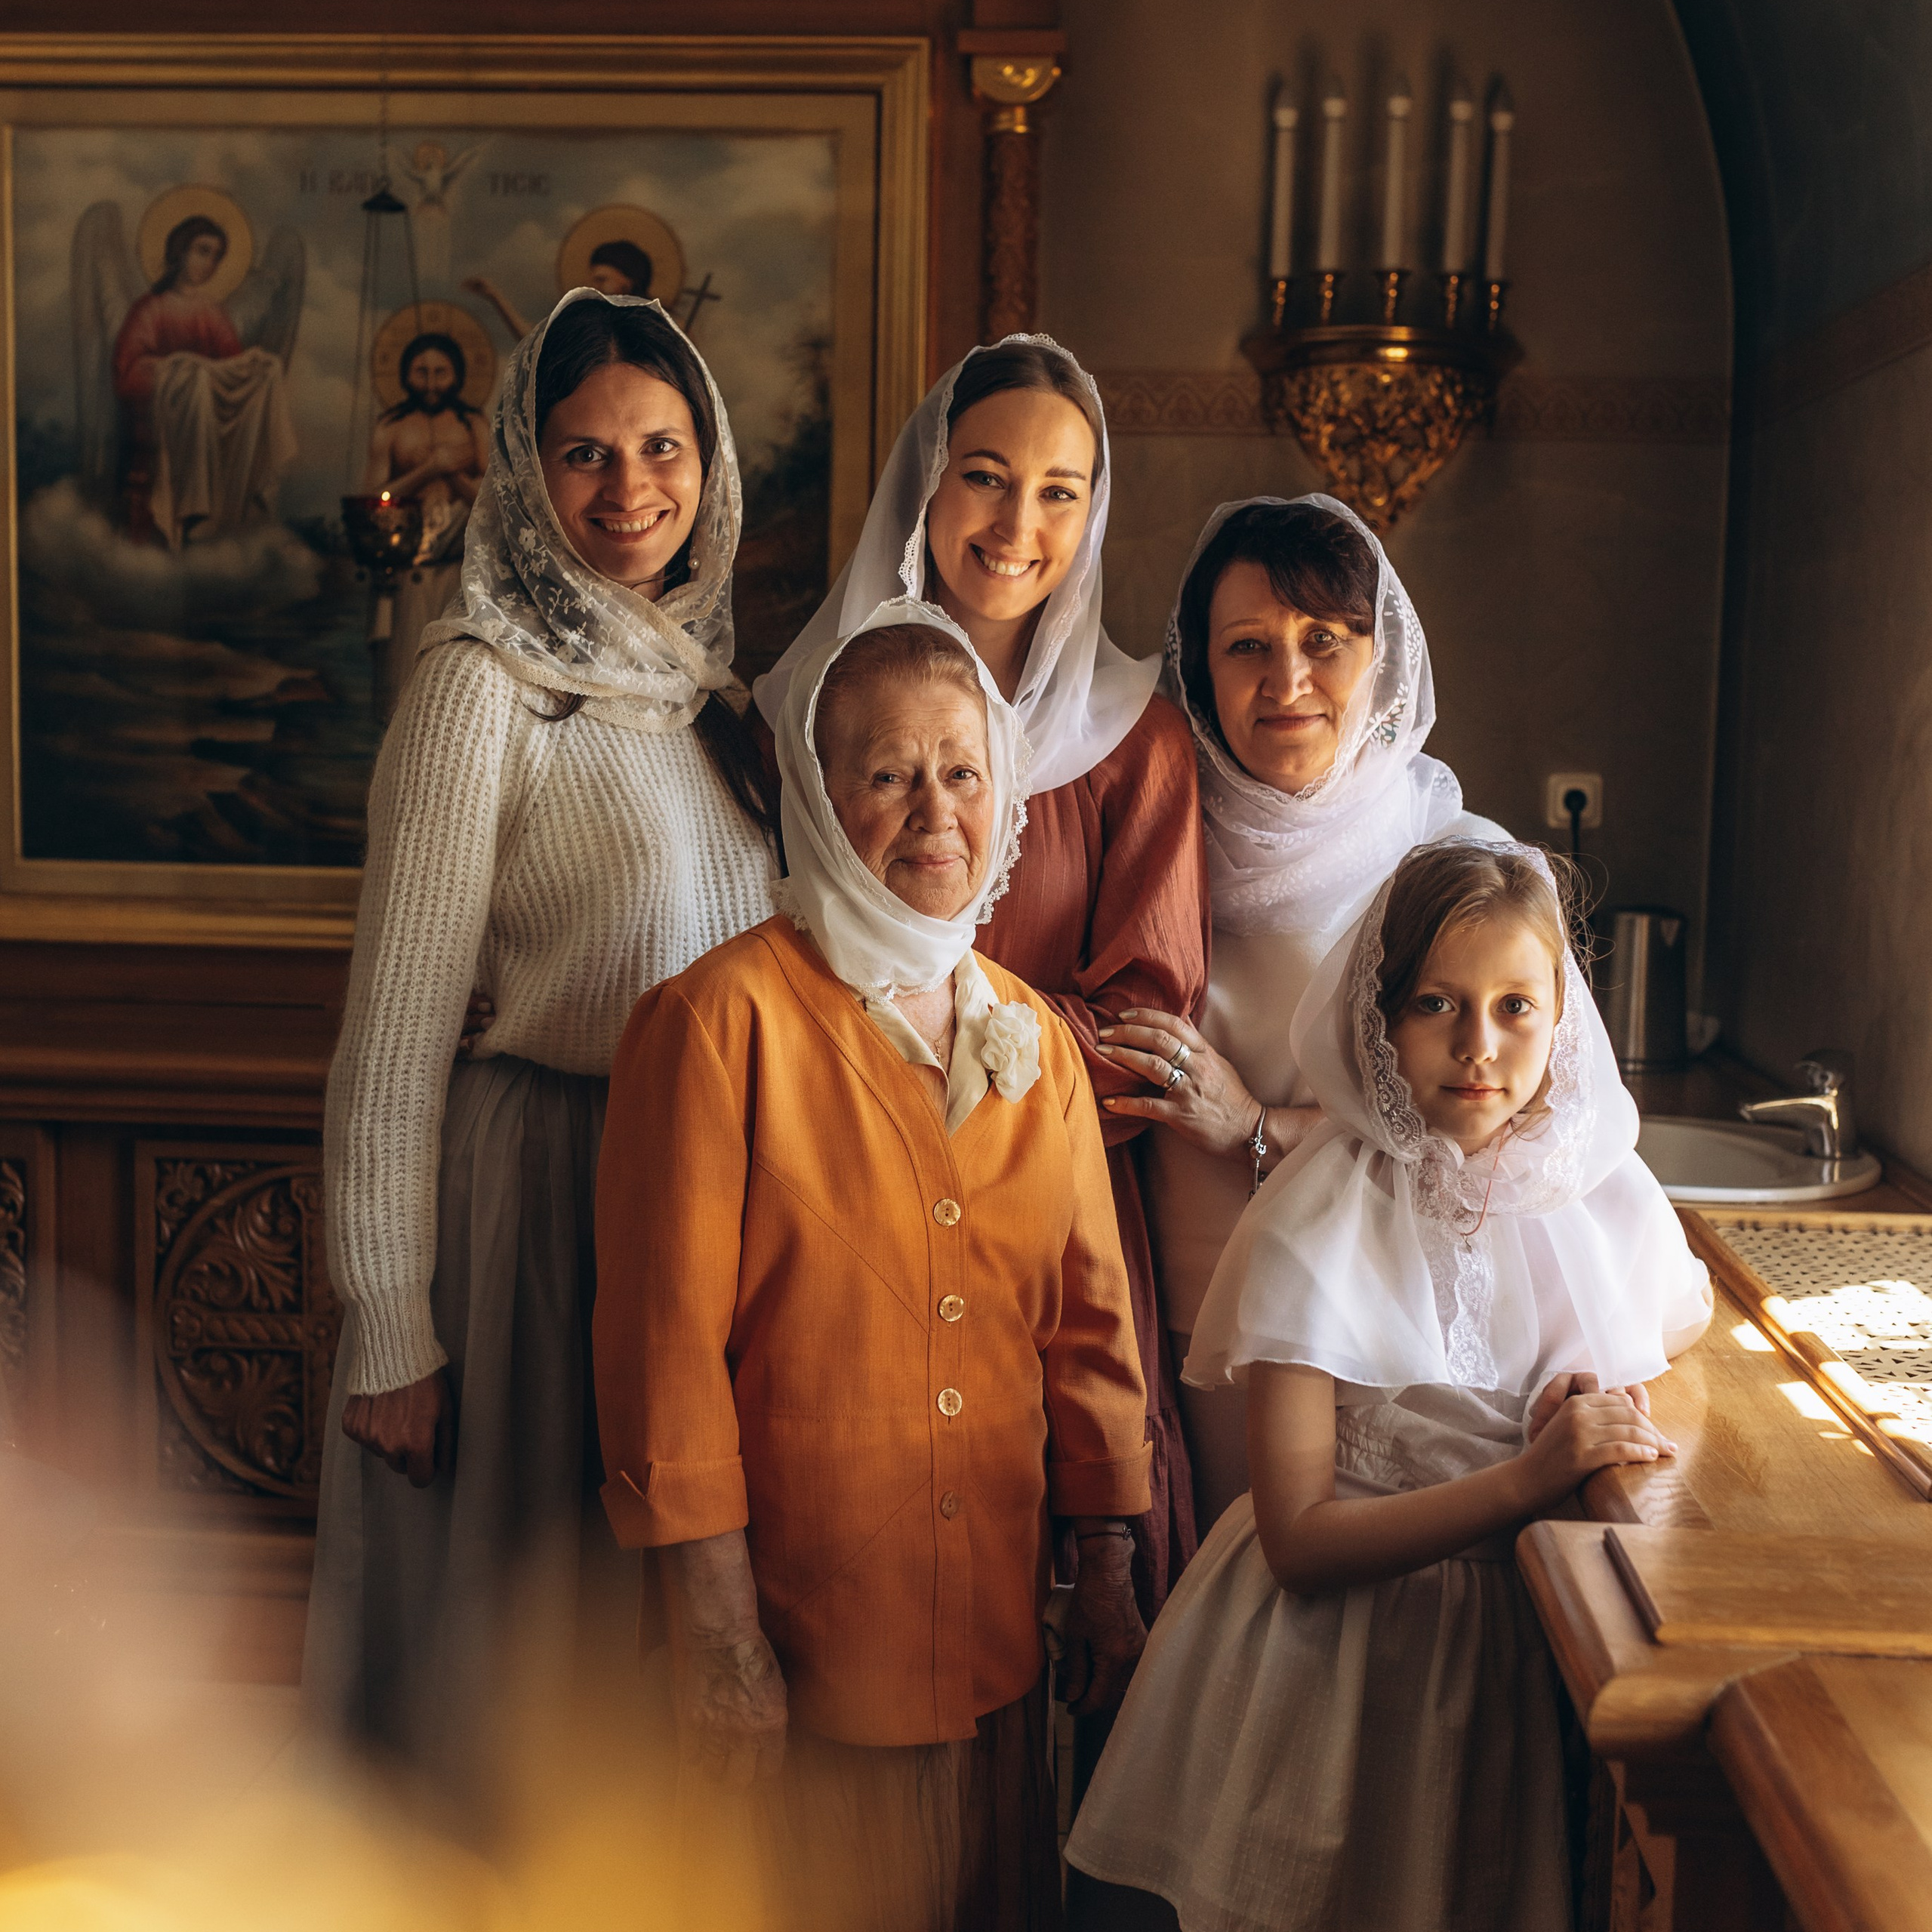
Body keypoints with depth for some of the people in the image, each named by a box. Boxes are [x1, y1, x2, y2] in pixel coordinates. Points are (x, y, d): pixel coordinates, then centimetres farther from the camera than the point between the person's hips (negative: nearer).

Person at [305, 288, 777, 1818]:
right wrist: (392, 1332, -14)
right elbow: (399, 1023, -13)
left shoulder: (699, 676, 9)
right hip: (542, 1185, -6)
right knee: (519, 1620, 7)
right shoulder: (483, 684, -11)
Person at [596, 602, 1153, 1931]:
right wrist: (720, 1638, -14)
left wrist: (1111, 1573, 10)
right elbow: (667, 1348, -14)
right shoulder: (722, 1020, -13)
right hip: (797, 1645, -5)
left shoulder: (1035, 1037, 6)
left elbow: (1090, 1321, 11)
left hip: (1000, 1638, 6)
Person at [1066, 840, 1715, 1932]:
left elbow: (1689, 1309, 19)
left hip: (1541, 1645, 3)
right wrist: (1525, 1480, -28)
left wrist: (1605, 1388, -2)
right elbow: (1297, 1540, -19)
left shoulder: (1599, 1179, -5)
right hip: (1349, 1654, -3)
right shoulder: (1316, 1232, -16)